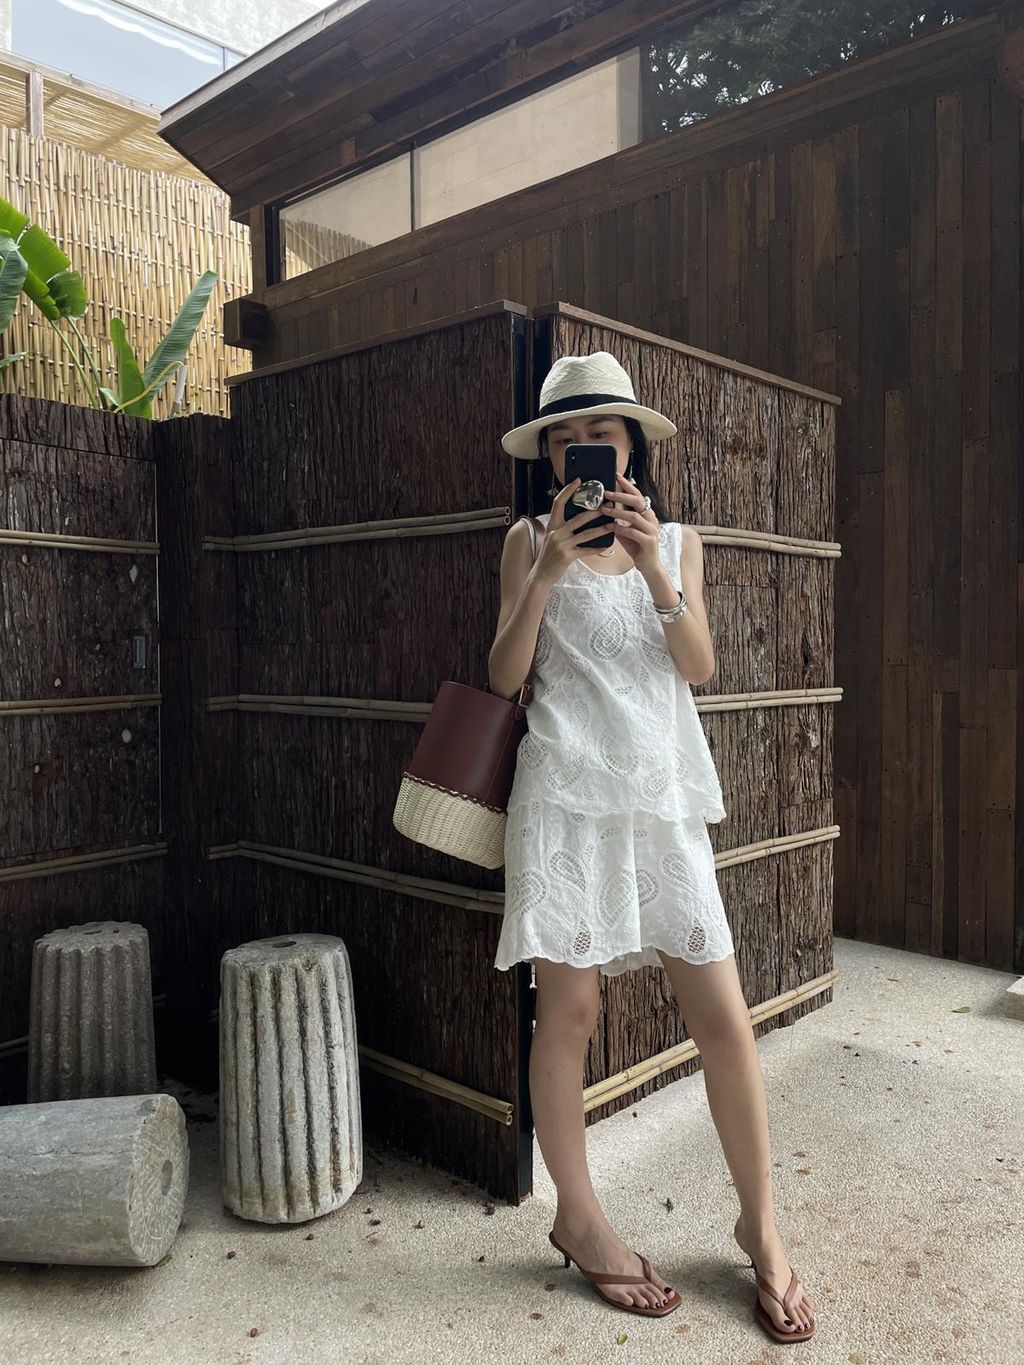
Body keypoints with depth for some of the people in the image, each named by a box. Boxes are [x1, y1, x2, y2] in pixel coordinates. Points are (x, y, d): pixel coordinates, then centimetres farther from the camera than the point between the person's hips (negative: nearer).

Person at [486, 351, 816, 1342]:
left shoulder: (677, 539, 14)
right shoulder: (529, 541, 7)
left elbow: (699, 666, 1)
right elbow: (503, 678, 0)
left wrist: (652, 564, -12)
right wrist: (546, 572, -12)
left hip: (664, 796, 2)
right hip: (567, 794, -2)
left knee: (723, 1017, 1)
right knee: (568, 1010, 2)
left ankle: (759, 1224, 22)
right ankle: (578, 1220, 23)